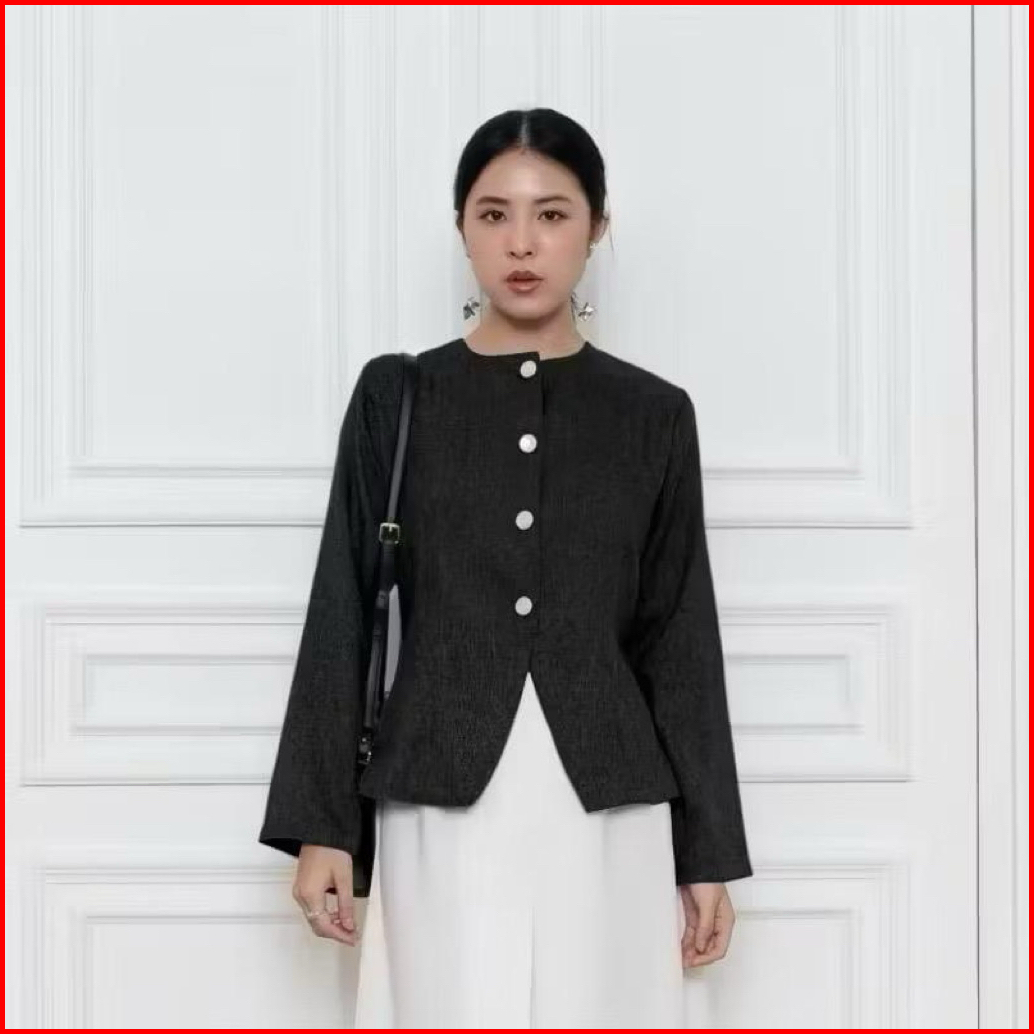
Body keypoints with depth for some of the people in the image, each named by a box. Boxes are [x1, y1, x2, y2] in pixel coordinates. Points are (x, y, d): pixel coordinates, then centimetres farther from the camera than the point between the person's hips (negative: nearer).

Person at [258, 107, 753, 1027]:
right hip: (443, 807, -1)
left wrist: (707, 847, 5)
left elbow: (681, 641, 7)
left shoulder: (654, 415, 6)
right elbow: (342, 616, 3)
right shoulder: (396, 397, 4)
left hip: (607, 812, 1)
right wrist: (320, 823, -1)